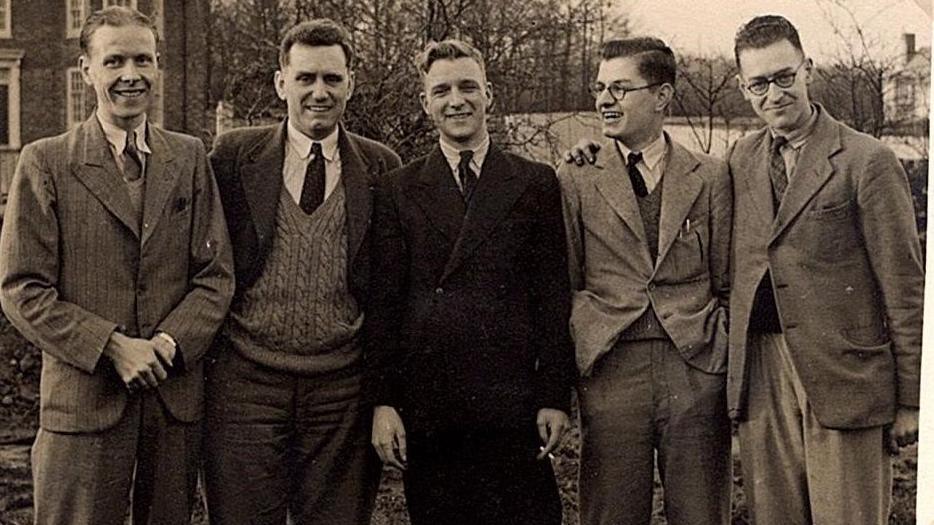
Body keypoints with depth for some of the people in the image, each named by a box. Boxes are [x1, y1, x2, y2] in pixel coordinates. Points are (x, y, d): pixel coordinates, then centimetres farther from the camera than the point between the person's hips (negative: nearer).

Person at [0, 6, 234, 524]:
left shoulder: (189, 157, 9)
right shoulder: (45, 163, 0)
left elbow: (216, 274, 6)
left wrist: (170, 342, -11)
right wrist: (111, 347, -15)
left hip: (177, 398, 3)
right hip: (83, 400, -2)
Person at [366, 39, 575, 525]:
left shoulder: (536, 184, 7)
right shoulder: (397, 191, 8)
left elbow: (553, 297, 4)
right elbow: (383, 303, 4)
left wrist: (554, 397, -1)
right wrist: (382, 402, -2)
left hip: (512, 406, 0)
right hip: (424, 407, 1)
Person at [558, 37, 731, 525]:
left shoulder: (710, 177, 6)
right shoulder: (574, 180, 4)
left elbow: (728, 284, 9)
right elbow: (562, 284, 6)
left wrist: (736, 372, 5)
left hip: (697, 371, 1)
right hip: (610, 373, 0)